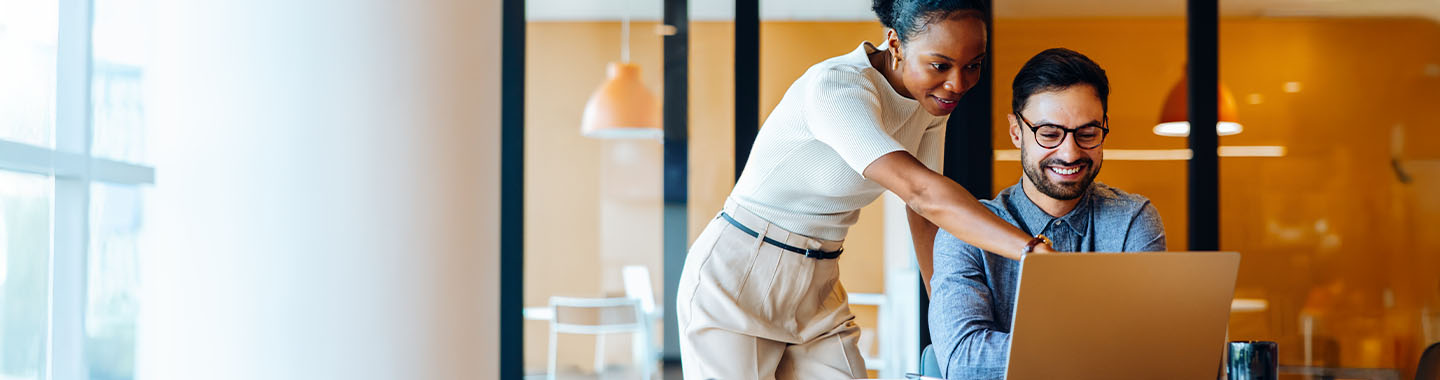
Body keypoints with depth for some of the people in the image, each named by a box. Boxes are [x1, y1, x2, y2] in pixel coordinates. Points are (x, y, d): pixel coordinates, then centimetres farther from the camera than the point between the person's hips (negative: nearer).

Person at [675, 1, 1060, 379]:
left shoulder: (932, 97, -1)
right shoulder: (834, 86, -27)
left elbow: (925, 213, 4)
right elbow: (920, 192, -38)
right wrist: (1034, 249, -46)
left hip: (818, 287, 7)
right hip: (735, 283, -7)